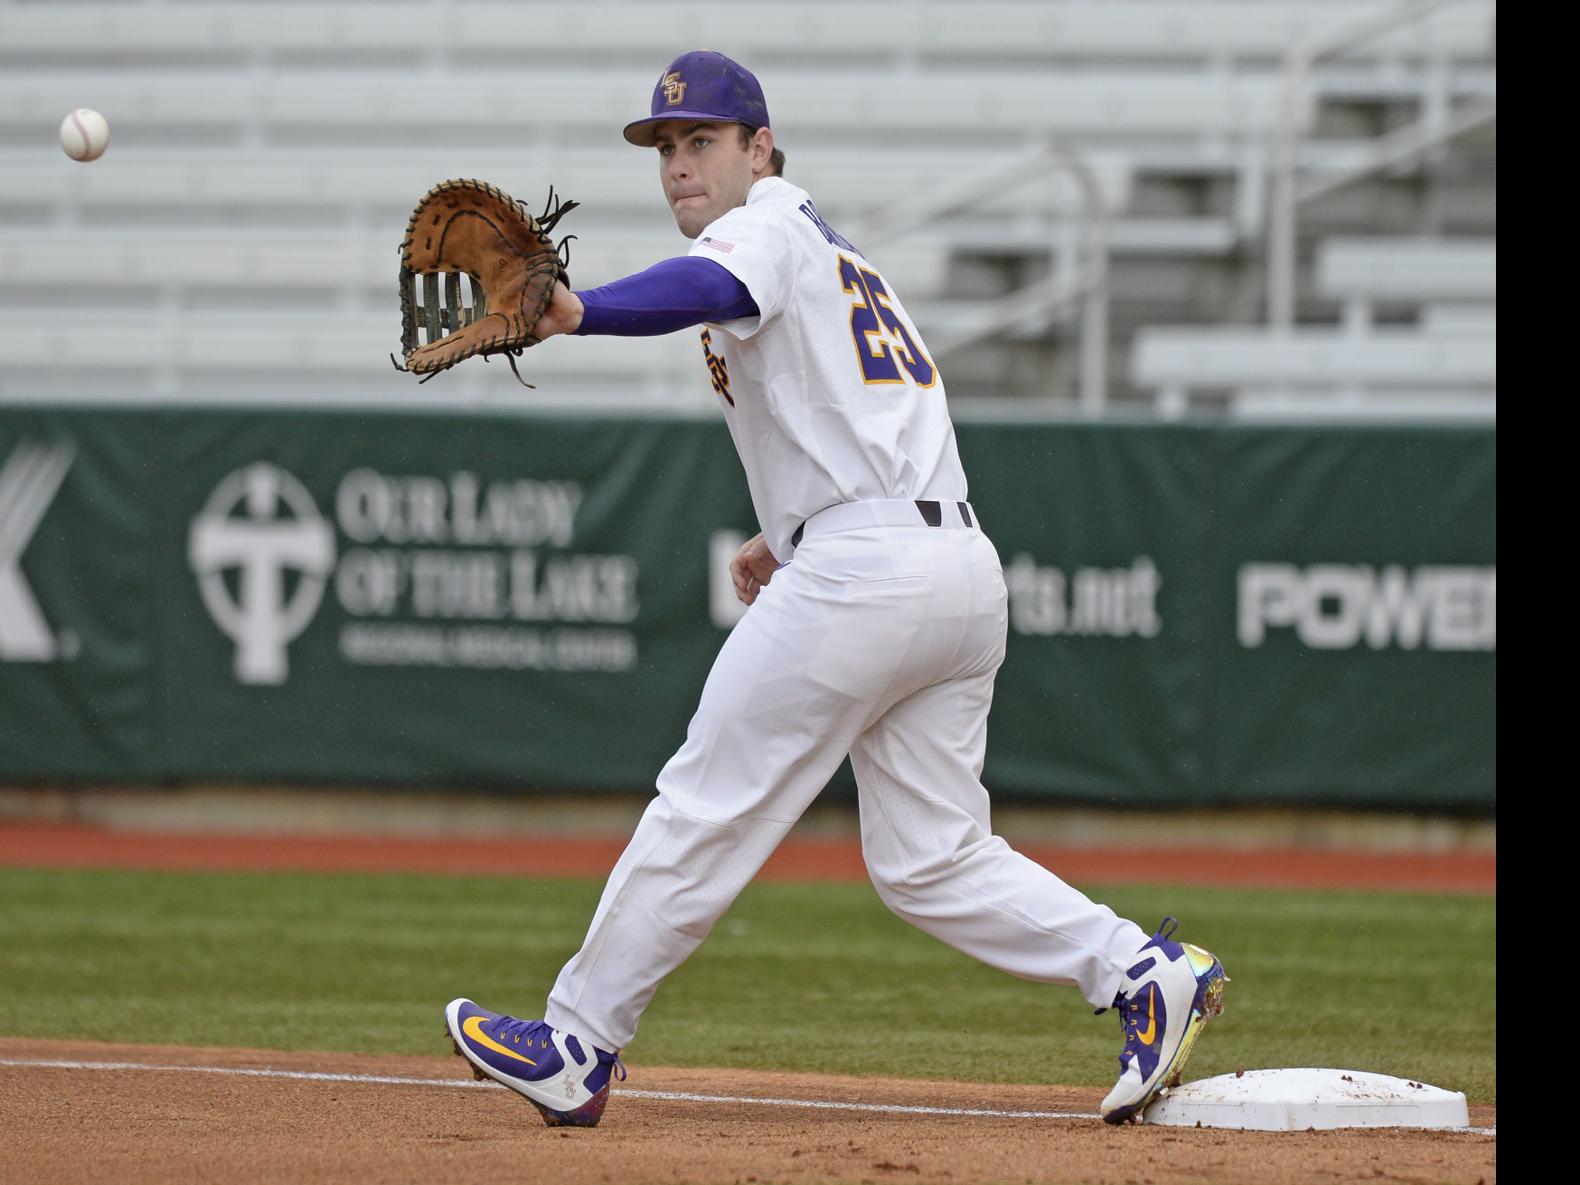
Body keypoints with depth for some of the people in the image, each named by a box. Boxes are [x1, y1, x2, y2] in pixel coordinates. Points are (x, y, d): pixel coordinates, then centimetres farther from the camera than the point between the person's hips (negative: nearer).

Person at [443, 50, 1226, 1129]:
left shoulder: (770, 227, -2)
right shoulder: (836, 257, 28)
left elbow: (711, 289, -28)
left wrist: (579, 313, -45)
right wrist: (794, 536, 23)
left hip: (864, 573, -10)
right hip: (966, 573, 10)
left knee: (708, 807, -3)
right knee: (930, 859, 10)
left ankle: (577, 1046, 0)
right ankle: (1144, 969, -3)